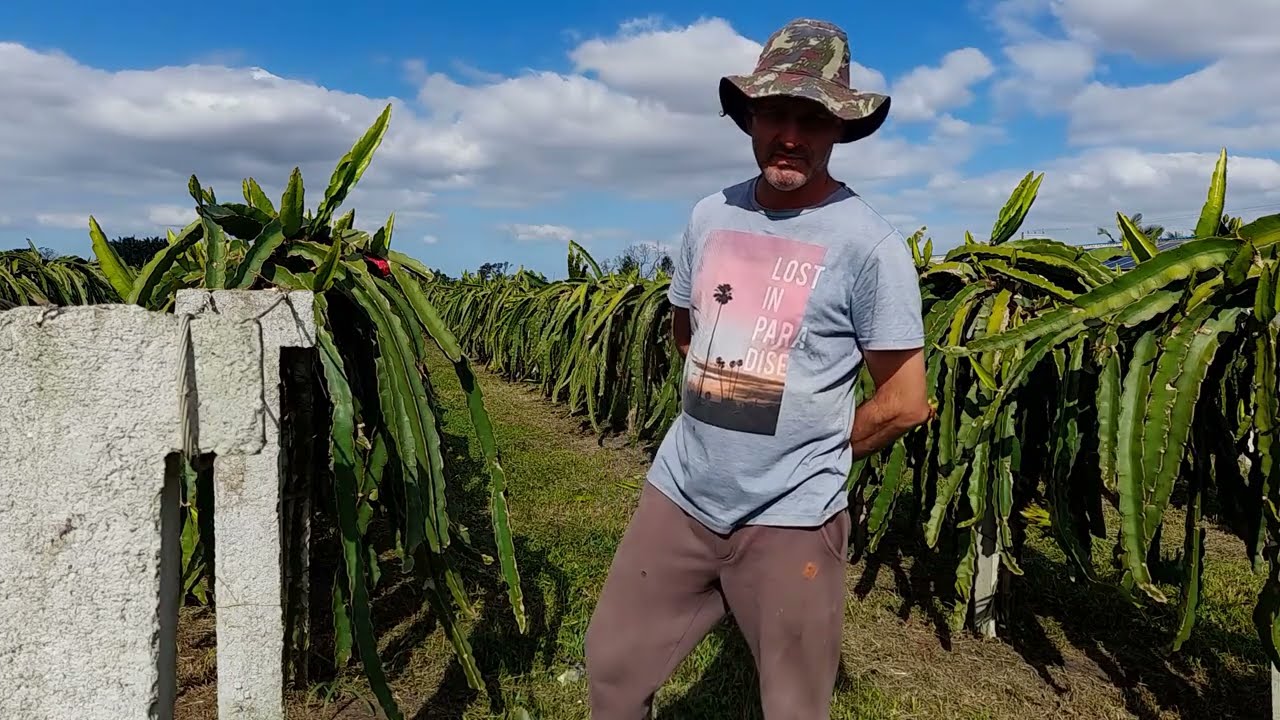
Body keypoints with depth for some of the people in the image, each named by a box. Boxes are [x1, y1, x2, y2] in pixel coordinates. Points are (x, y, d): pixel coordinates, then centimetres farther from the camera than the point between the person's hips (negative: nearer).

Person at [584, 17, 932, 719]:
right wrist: (731, 405, 10)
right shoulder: (709, 216, 3)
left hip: (790, 518, -4)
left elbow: (905, 401, -9)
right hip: (679, 493, 5)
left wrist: (812, 452, 1)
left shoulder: (870, 244, -13)